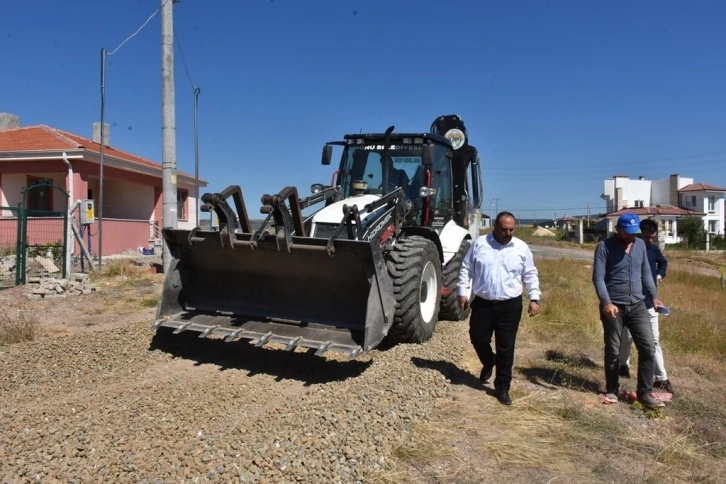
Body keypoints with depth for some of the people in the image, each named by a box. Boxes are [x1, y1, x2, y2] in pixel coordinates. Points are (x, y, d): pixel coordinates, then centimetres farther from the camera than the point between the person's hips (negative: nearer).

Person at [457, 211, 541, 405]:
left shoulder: (522, 248, 0)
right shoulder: (479, 244, -1)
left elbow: (530, 275, 6)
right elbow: (466, 269, 4)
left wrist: (534, 298, -1)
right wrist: (463, 292, -2)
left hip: (510, 305, -1)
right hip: (482, 303, 1)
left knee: (506, 347, 2)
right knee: (478, 339, 10)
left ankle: (502, 387, 13)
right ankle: (488, 363, 42)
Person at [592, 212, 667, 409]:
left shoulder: (640, 245, 7)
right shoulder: (605, 247, -10)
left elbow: (646, 273, 15)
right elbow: (598, 278, -14)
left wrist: (654, 296, 6)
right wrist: (606, 302, -25)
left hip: (637, 305, 4)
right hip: (613, 307, -4)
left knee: (648, 348, -1)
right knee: (613, 351, 7)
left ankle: (645, 392, 11)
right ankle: (612, 390, 23)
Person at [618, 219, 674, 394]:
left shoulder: (654, 249, 3)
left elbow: (663, 262, 24)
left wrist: (659, 275, 6)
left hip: (649, 302, 4)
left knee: (654, 340, 4)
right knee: (627, 337, 11)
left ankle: (661, 378, 7)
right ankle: (624, 365, 34)